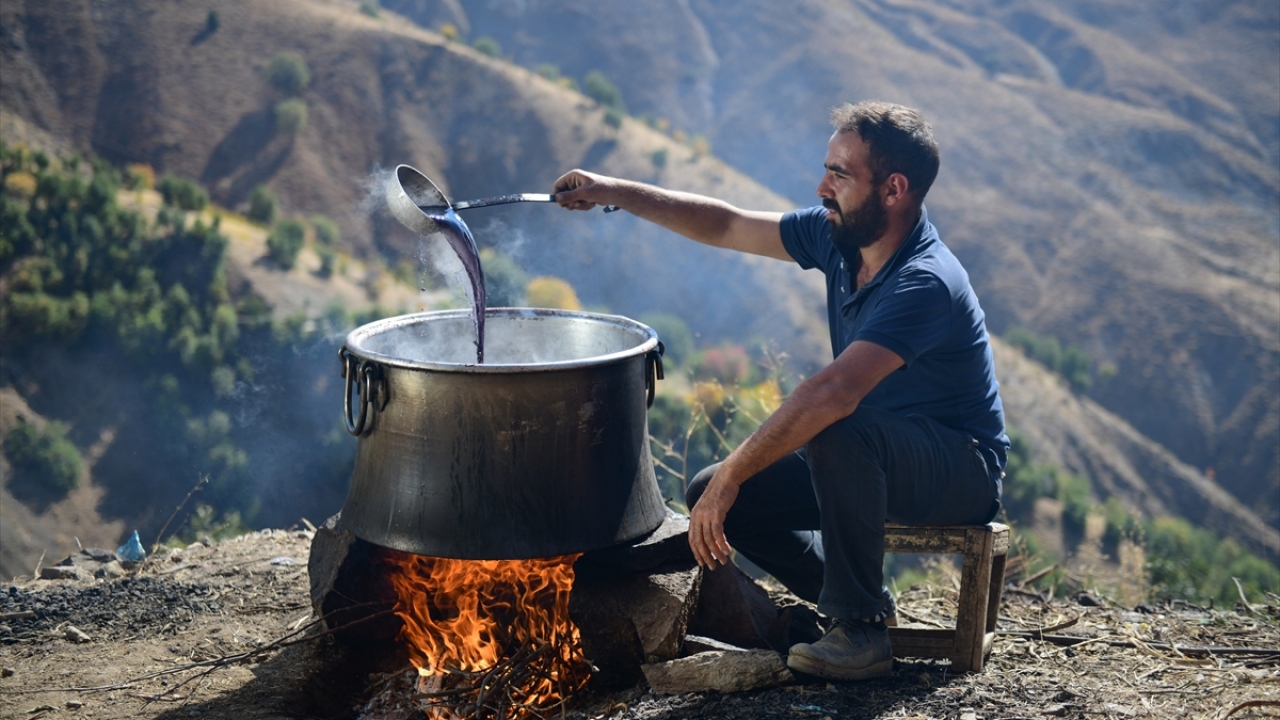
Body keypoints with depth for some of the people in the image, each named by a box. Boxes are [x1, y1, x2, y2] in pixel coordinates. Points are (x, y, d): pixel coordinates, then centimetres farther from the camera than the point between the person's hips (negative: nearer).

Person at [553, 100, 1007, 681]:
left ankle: (860, 630, -22)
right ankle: (853, 596, 9)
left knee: (838, 433, -39)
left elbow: (833, 393, -40)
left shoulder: (925, 282, -30)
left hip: (959, 470, -8)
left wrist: (731, 477, -38)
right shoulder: (837, 235, -3)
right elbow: (726, 227, 8)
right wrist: (614, 192, 2)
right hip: (869, 462, 8)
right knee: (711, 495, -5)